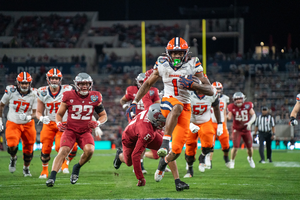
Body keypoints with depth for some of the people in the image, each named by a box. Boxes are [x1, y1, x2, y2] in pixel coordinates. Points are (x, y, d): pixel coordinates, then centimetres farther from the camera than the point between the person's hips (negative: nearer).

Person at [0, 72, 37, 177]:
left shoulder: (33, 95, -10)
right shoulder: (11, 91, -11)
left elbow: (34, 113, -7)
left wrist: (29, 117, -30)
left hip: (28, 124, 1)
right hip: (13, 124, -1)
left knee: (28, 149, 8)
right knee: (12, 146, -22)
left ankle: (26, 168, 36)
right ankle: (13, 158, 14)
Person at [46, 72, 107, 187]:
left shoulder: (95, 97, 0)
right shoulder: (69, 96, -5)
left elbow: (103, 115, 10)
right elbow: (59, 114, 7)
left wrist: (97, 123, -12)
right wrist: (59, 123, -15)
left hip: (85, 131, 1)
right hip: (70, 129, -1)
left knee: (89, 150, -25)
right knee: (63, 151, -23)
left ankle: (77, 168, 5)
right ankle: (52, 177, -25)